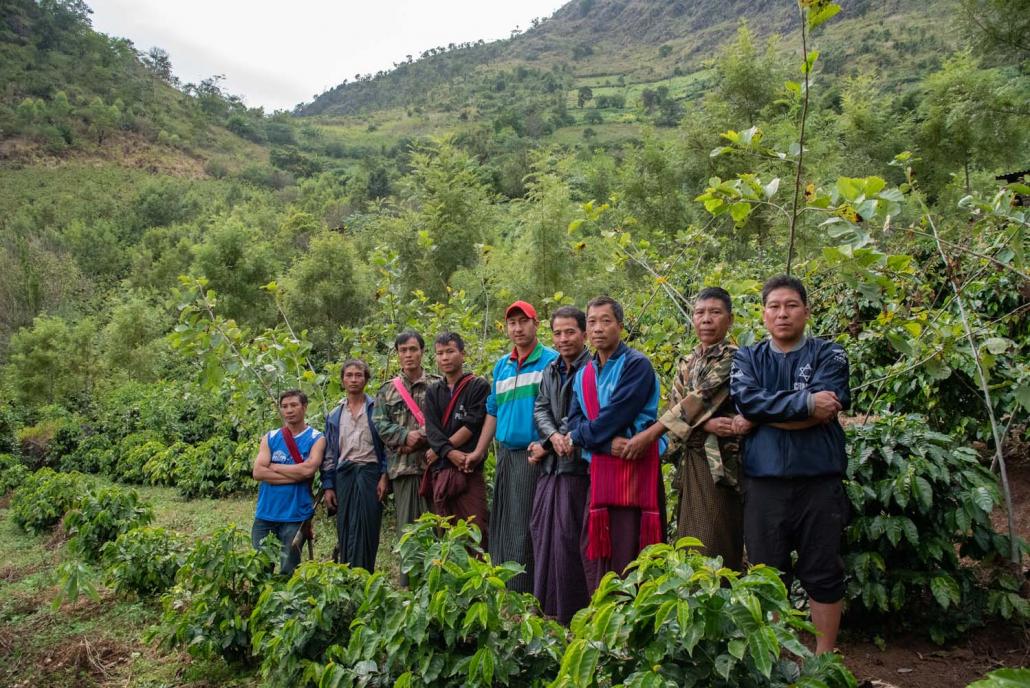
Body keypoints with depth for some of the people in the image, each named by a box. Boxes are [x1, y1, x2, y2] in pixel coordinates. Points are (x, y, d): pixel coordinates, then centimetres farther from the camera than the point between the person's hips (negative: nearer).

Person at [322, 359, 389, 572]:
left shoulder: (376, 409, 5)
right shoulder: (334, 415, 17)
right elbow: (329, 453, 17)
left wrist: (385, 476, -9)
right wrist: (328, 486, 10)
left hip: (369, 473, -3)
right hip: (343, 475, 4)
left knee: (366, 529, -8)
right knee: (345, 530, 2)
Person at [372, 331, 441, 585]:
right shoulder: (387, 390, 14)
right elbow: (380, 424, 4)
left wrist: (421, 439, -13)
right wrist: (406, 435, -11)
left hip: (431, 462, -2)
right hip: (401, 466, 2)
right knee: (407, 525, 5)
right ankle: (408, 584, 13)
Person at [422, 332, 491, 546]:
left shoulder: (478, 386, 4)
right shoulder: (433, 391, 17)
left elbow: (471, 425, -6)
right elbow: (431, 429, 3)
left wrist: (438, 451, -4)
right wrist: (451, 453, -14)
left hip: (469, 471, -4)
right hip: (440, 472, 4)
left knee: (476, 529, -11)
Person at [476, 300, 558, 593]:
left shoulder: (551, 361, -6)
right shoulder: (501, 365, 15)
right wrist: (478, 452, 16)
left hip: (534, 455, -7)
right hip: (505, 453, 7)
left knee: (524, 526, -5)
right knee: (501, 524, 12)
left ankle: (523, 591, 4)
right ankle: (499, 587, 23)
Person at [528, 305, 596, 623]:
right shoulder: (551, 370, 14)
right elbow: (540, 409, 9)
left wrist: (544, 448, -7)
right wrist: (553, 436, -12)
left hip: (576, 466, -7)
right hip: (549, 468, 8)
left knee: (568, 539, -6)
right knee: (542, 534, 11)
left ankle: (572, 617, 7)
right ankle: (545, 611, 24)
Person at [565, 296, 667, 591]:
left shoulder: (637, 365, -6)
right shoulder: (583, 375, 14)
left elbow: (616, 415, -16)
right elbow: (574, 424, 4)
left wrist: (581, 435, -1)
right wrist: (608, 444, -13)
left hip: (635, 469, -6)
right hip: (599, 472, 6)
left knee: (628, 554, -5)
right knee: (600, 554, 9)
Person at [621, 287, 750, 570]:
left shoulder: (732, 358, -6)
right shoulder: (686, 364, 15)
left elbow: (699, 401, -16)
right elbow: (676, 406, 1)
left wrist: (648, 435, -20)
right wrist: (707, 423, -21)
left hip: (717, 461, -7)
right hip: (689, 460, 7)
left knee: (713, 548, -5)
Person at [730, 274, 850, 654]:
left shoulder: (828, 354, 3)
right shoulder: (747, 358, 9)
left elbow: (827, 409, -13)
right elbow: (746, 400, -10)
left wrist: (765, 415, -11)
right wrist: (806, 402, -15)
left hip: (820, 480, -1)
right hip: (764, 483, 2)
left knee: (823, 575, 9)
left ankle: (824, 659, 25)